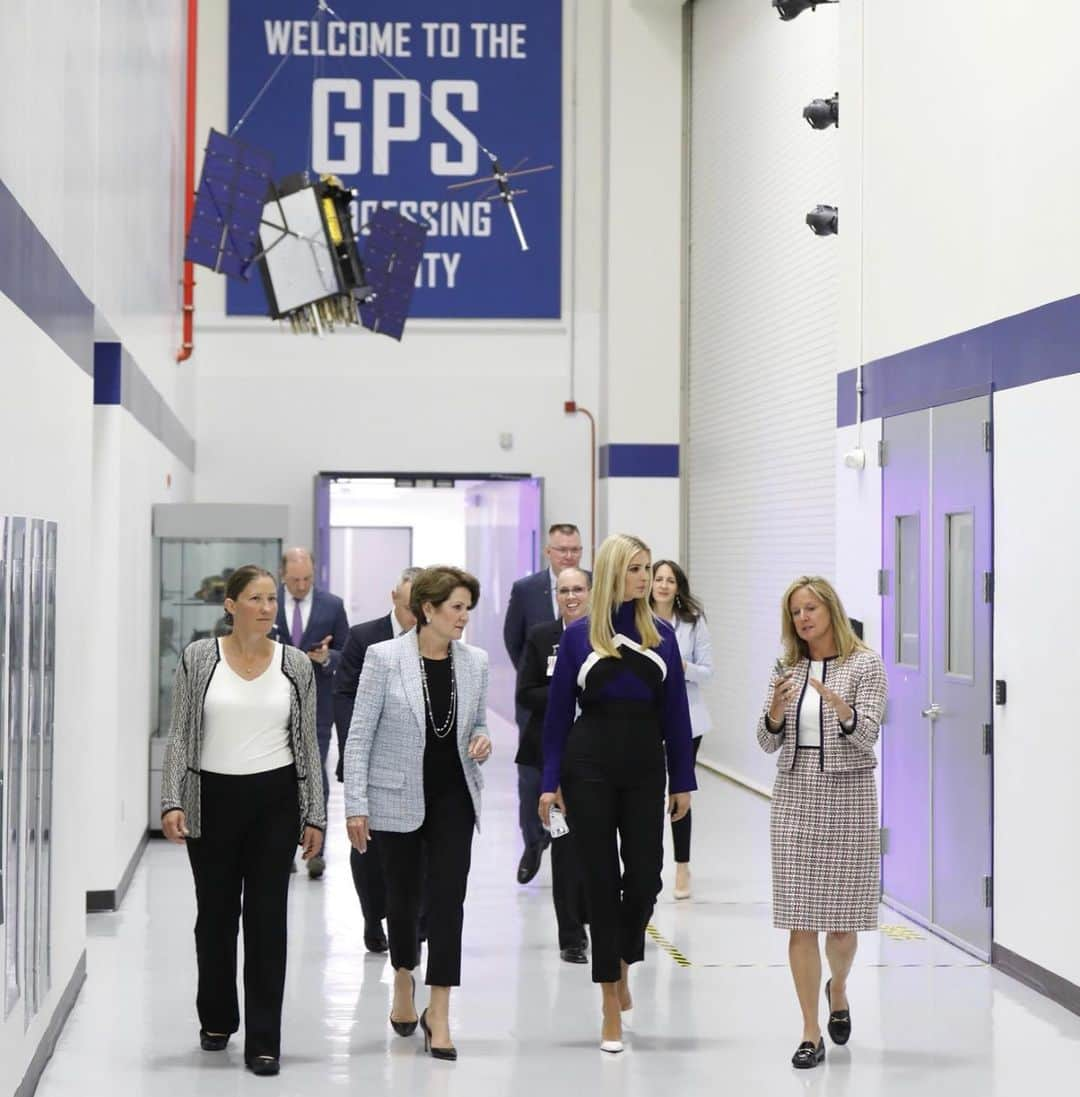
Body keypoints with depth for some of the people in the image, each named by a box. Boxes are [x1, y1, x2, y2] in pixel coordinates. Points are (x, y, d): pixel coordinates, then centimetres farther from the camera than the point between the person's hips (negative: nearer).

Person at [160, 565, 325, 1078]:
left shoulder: (296, 664, 2)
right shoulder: (199, 658, -2)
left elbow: (307, 745, 5)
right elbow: (180, 735, -2)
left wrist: (315, 815, 2)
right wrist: (172, 802, -11)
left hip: (275, 799, 0)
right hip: (213, 799, 0)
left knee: (267, 916, -1)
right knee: (216, 913, 11)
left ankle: (263, 1040, 3)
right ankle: (217, 1018, 32)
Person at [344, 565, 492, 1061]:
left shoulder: (475, 662, 1)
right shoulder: (384, 658, -9)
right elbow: (360, 735, -7)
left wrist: (482, 741, -7)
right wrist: (355, 805, -11)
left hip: (453, 798, 2)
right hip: (398, 798, -2)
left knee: (448, 899, -6)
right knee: (402, 897, 12)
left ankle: (438, 1012, -1)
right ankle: (403, 980, 39)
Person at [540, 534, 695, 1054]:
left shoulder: (661, 635, 5)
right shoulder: (578, 636, 0)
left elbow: (675, 713, 6)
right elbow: (558, 712, 1)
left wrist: (682, 780, 4)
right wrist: (551, 782, -4)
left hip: (645, 769, 2)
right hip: (589, 767, -2)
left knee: (644, 878, -1)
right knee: (601, 881, 2)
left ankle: (622, 961, 31)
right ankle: (611, 1008, 10)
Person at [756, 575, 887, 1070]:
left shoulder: (865, 665, -3)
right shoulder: (787, 668, 8)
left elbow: (867, 736, -13)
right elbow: (768, 742, 6)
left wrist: (841, 707, -32)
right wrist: (776, 710, -15)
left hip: (847, 796, -3)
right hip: (795, 798, 3)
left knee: (841, 920, 4)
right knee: (800, 923, -1)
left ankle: (838, 990, 36)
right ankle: (811, 1033, 5)